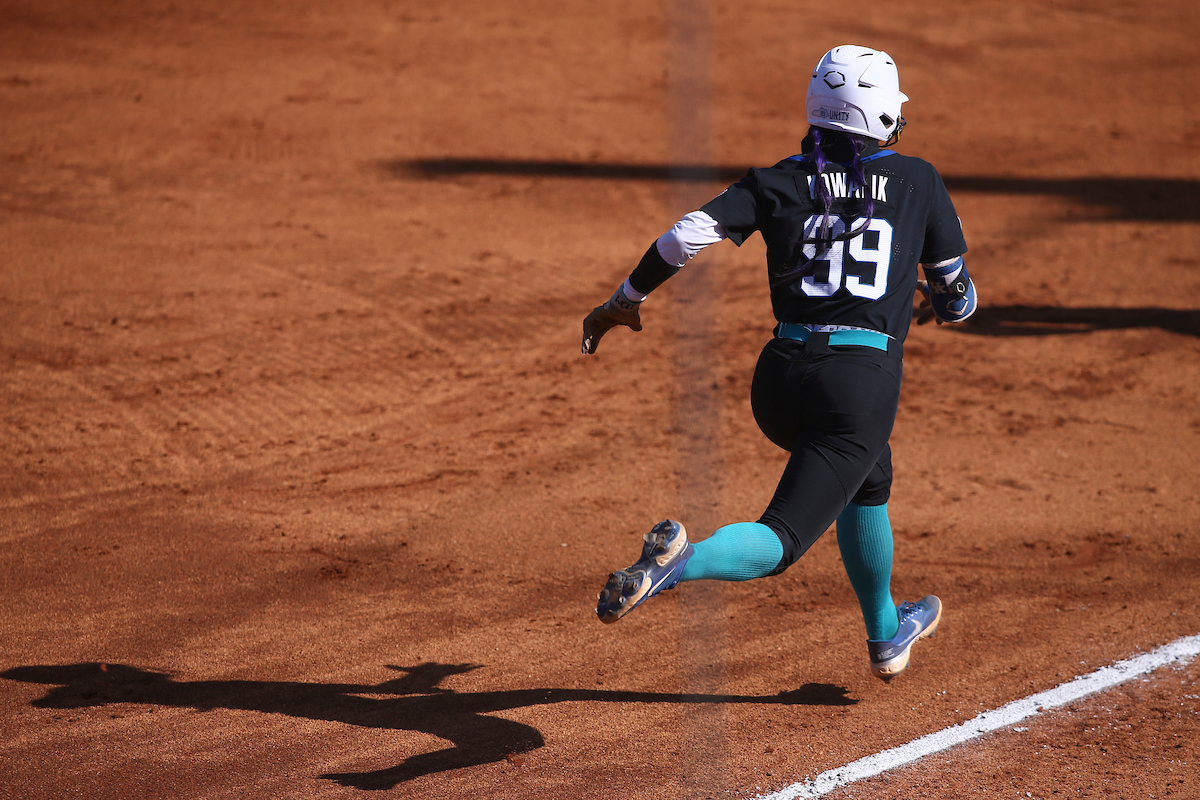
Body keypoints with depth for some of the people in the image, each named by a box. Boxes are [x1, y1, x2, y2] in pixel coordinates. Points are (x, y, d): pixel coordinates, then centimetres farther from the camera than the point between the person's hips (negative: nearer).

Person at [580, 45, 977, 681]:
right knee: (779, 542, -8)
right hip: (864, 383, -4)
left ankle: (886, 634, 45)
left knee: (867, 479, 33)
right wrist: (942, 303, 41)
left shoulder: (780, 183, 9)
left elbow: (689, 235, -5)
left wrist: (622, 303, 7)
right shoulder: (918, 181, 7)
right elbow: (956, 298, 16)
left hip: (781, 374, 5)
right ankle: (682, 561, -39)